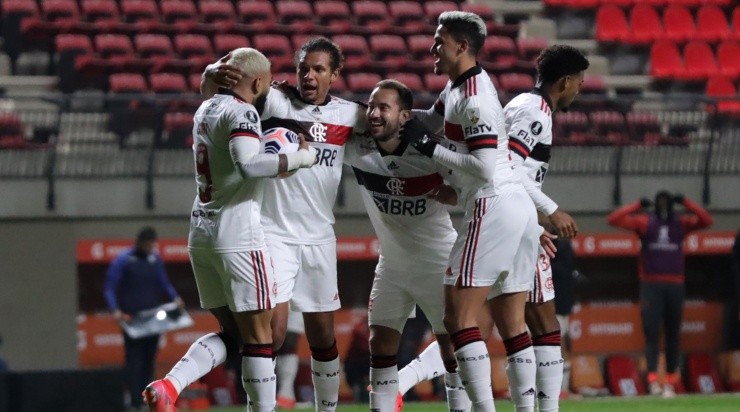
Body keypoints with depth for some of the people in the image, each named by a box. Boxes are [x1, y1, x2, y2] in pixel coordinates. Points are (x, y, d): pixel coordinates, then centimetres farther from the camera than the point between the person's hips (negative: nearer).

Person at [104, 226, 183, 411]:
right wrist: (115, 309, -21)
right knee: (134, 361, -8)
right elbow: (110, 288, -5)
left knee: (149, 360, 7)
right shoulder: (123, 260, -5)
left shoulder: (156, 259, 10)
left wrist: (174, 297, 0)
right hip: (132, 319, -5)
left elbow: (164, 283, 20)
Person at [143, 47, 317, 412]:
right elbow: (248, 164, -28)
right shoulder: (242, 113, -12)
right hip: (236, 232, -8)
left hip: (202, 231, 8)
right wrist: (301, 158, -20)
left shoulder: (206, 110, 13)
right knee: (258, 336, 0)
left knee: (231, 331, 15)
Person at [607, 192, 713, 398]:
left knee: (673, 334, 5)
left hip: (675, 286, 2)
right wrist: (638, 205, -10)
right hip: (651, 286, -2)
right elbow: (614, 219, -8)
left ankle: (670, 381, 10)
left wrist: (685, 203, -8)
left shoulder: (681, 223, 7)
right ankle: (653, 379, -19)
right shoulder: (644, 222, 2)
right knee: (652, 331, -12)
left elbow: (706, 220, -7)